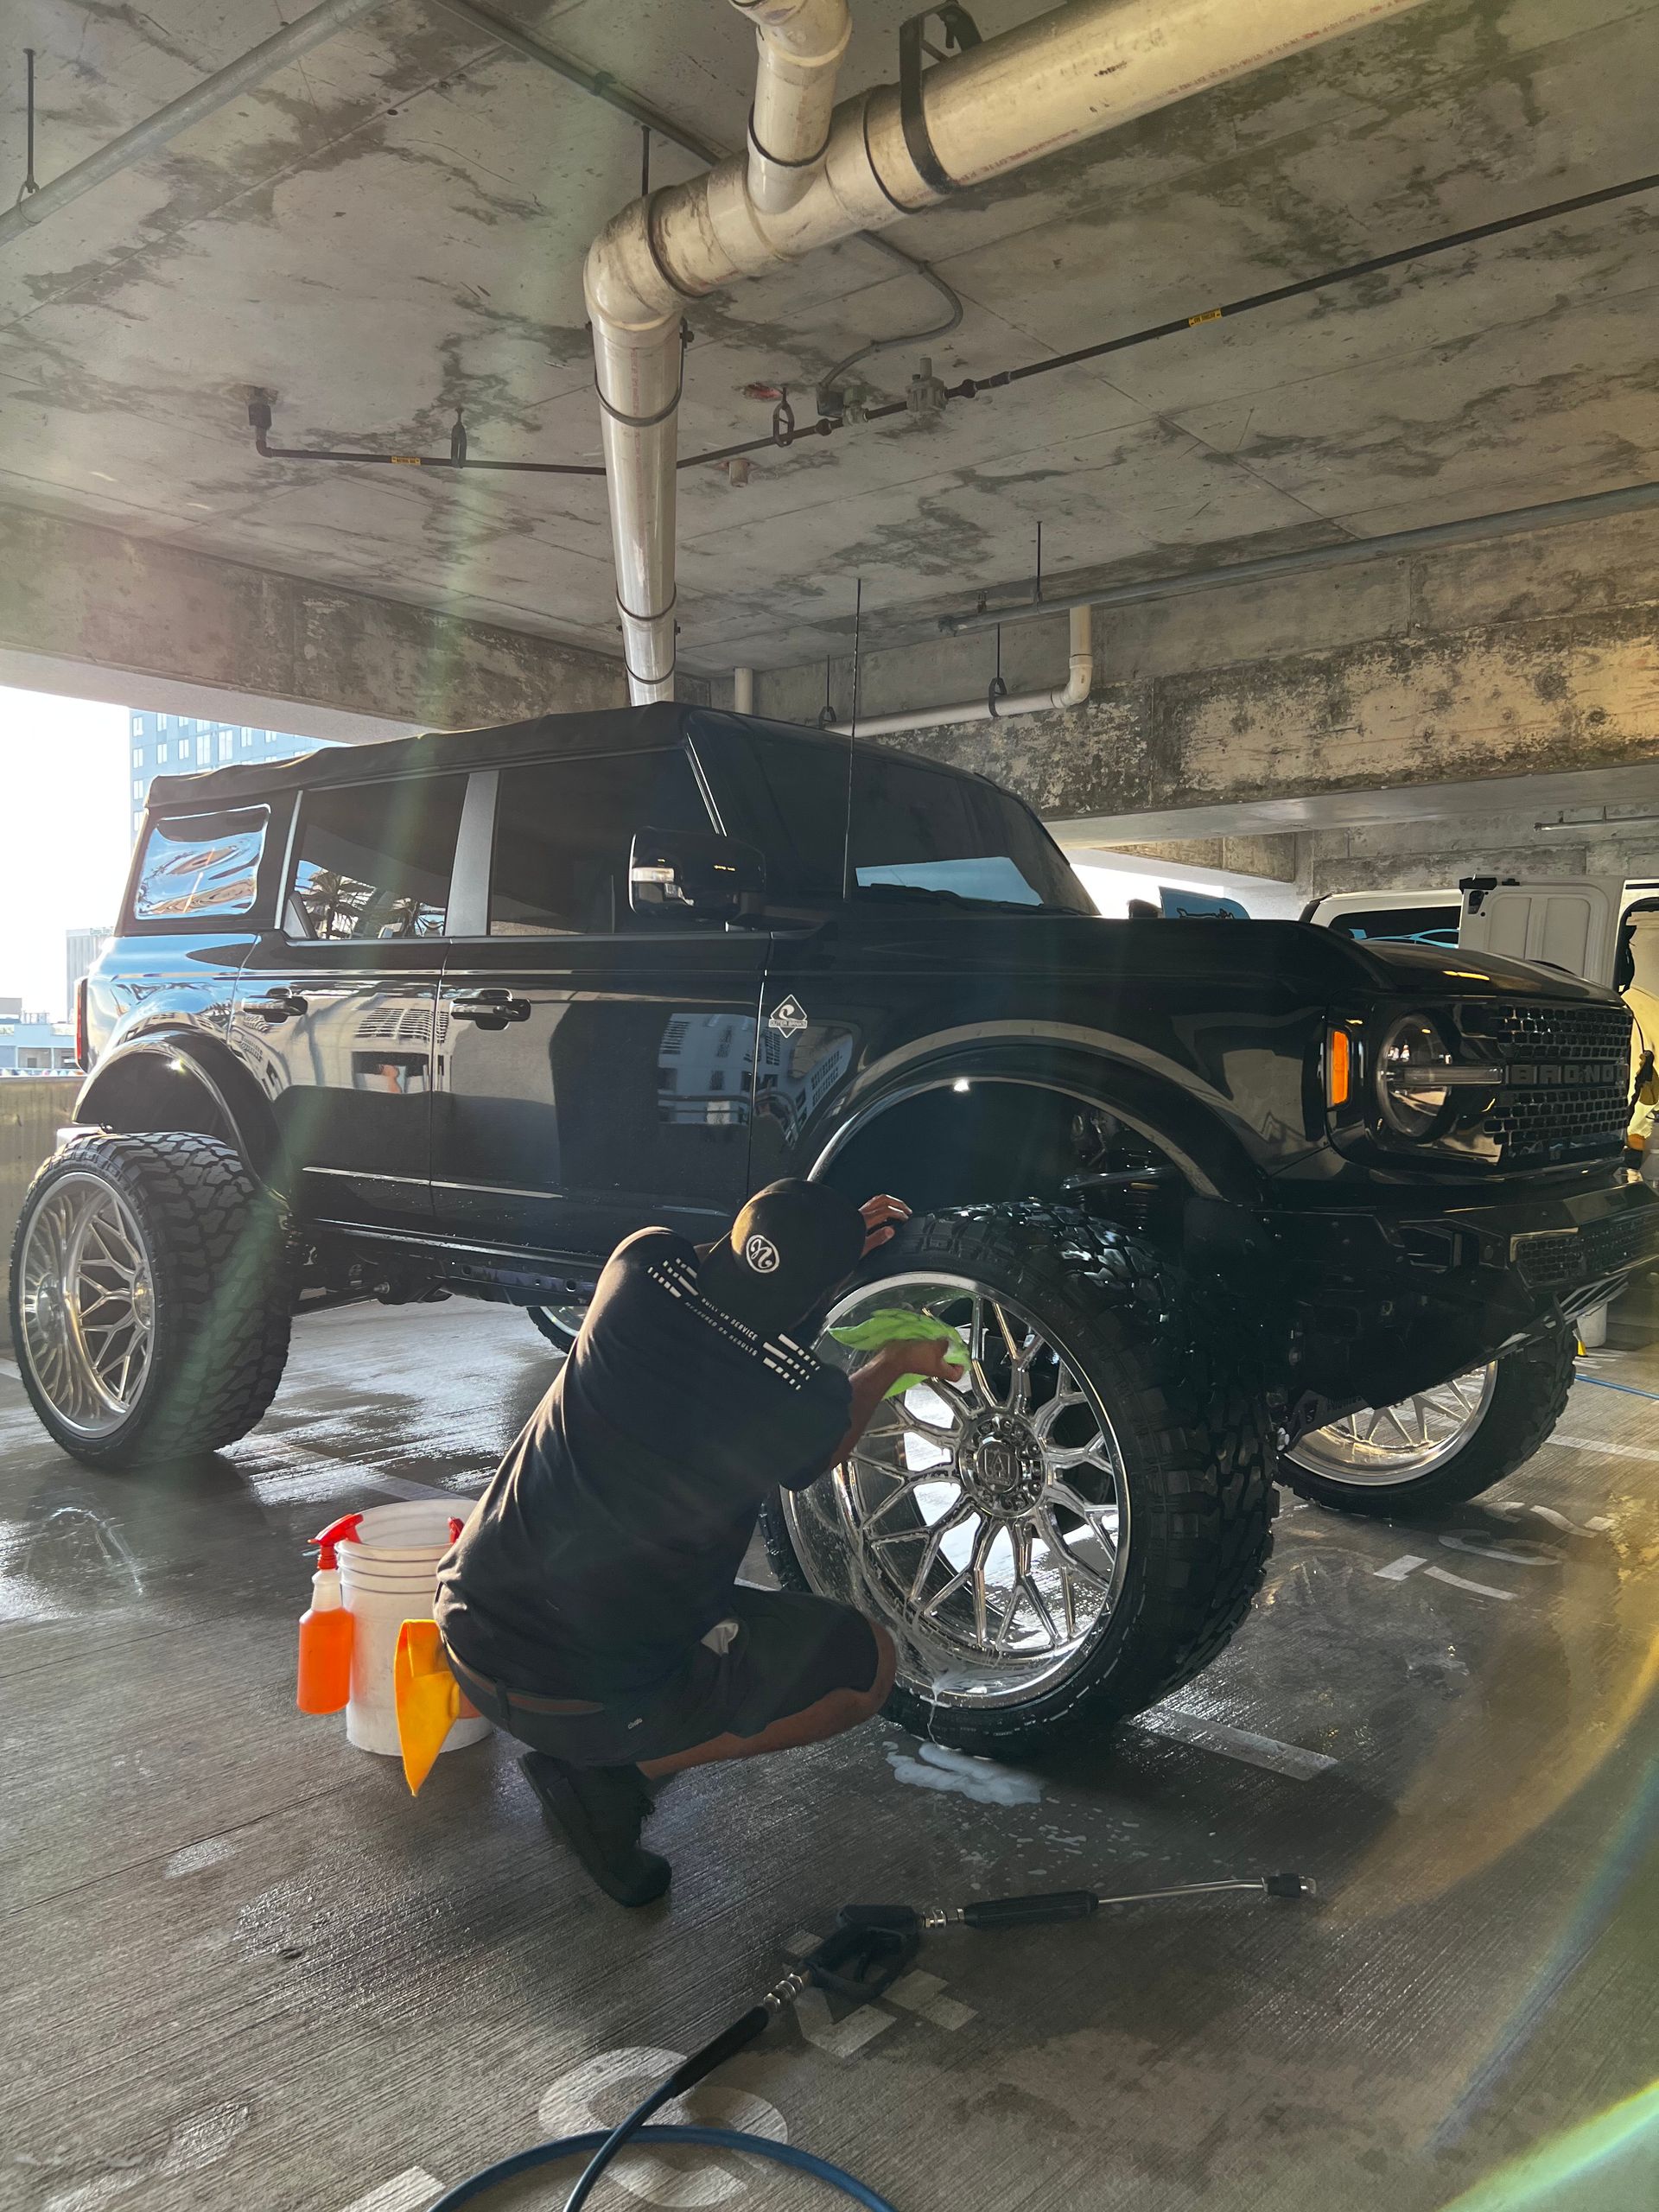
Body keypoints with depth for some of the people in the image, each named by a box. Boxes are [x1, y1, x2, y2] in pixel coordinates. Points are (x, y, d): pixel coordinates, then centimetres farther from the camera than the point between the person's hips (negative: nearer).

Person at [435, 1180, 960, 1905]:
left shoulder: (643, 1267, -11)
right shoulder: (803, 1403, -21)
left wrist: (831, 1243, 15)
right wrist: (896, 1361, 21)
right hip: (585, 1700, -6)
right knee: (866, 1661, 8)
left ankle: (586, 1755, 19)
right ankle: (614, 1772, 2)